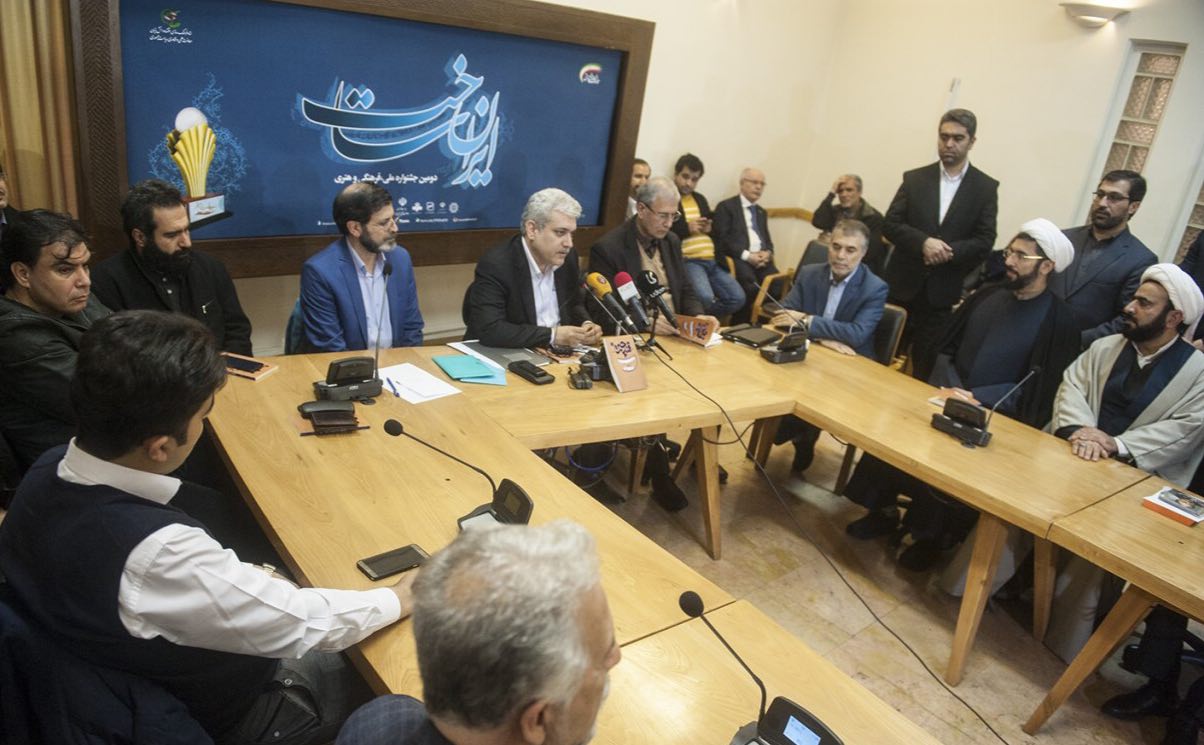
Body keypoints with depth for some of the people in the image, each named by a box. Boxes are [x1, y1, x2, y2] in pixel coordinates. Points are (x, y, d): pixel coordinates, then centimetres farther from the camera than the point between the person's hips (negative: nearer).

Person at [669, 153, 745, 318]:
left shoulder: (700, 199, 24)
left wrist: (710, 228, 6)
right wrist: (686, 228, -14)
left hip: (712, 261, 7)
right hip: (687, 261, -7)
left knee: (737, 299, -6)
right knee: (706, 298, -31)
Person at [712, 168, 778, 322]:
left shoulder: (762, 212, 28)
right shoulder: (726, 206, 6)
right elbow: (722, 238, -5)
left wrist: (767, 253, -2)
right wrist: (747, 255, -14)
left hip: (761, 259, 6)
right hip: (737, 258, -6)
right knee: (750, 286, -34)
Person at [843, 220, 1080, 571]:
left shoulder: (1057, 320, -4)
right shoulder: (988, 295, 10)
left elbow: (1036, 388, -8)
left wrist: (974, 397, -18)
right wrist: (950, 387, -8)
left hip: (995, 418, -4)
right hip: (947, 396, 5)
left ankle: (931, 535, -1)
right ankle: (884, 511, 0)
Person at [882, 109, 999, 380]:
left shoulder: (986, 187, 3)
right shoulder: (914, 178, 5)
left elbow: (984, 242, -2)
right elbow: (889, 224, -2)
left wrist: (948, 251, -19)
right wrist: (923, 242, -19)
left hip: (943, 292, -1)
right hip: (903, 285, 1)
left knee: (926, 367, 5)